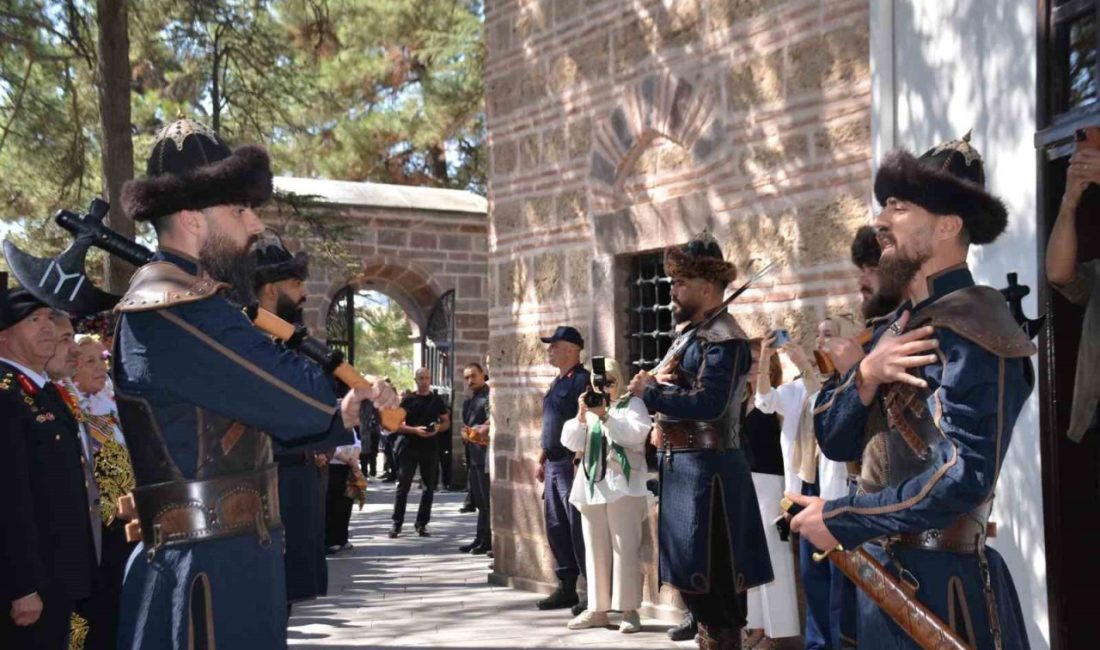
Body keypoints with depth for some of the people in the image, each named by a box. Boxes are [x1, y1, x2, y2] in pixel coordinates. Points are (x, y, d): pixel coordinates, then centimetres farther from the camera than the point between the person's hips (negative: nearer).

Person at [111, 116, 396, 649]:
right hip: (210, 568, -10)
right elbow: (305, 394, -18)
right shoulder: (171, 310, -19)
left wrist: (341, 415, 5)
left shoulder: (188, 301, 15)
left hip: (233, 556, 10)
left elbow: (261, 418, 19)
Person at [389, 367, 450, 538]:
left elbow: (446, 423, 12)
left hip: (430, 448, 3)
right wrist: (415, 430, -18)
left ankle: (421, 524, 14)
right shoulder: (407, 400, 1)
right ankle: (397, 524, 1)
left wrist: (438, 428, -10)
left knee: (429, 487, 5)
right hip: (408, 448, -3)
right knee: (403, 486, -4)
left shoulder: (437, 401, 8)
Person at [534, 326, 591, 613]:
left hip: (572, 463, -10)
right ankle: (566, 587, 20)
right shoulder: (557, 382, 18)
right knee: (555, 526, 11)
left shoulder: (582, 380, -11)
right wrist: (542, 460, 22)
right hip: (553, 464, 10)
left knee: (578, 527, -8)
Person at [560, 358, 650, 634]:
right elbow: (571, 443, 8)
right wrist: (581, 416, -7)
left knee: (625, 549, -5)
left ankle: (629, 609, -1)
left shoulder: (633, 403, 4)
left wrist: (605, 416, -20)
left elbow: (637, 434, -14)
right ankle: (598, 608, 13)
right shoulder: (588, 408, 18)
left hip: (623, 486, -5)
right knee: (596, 550, 8)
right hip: (592, 486, 5)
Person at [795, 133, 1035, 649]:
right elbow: (834, 442, 7)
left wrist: (839, 520, -18)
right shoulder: (895, 327, 10)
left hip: (938, 582, -8)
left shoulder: (969, 328, -17)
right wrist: (866, 376, -13)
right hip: (880, 572, 8)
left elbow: (963, 480, -26)